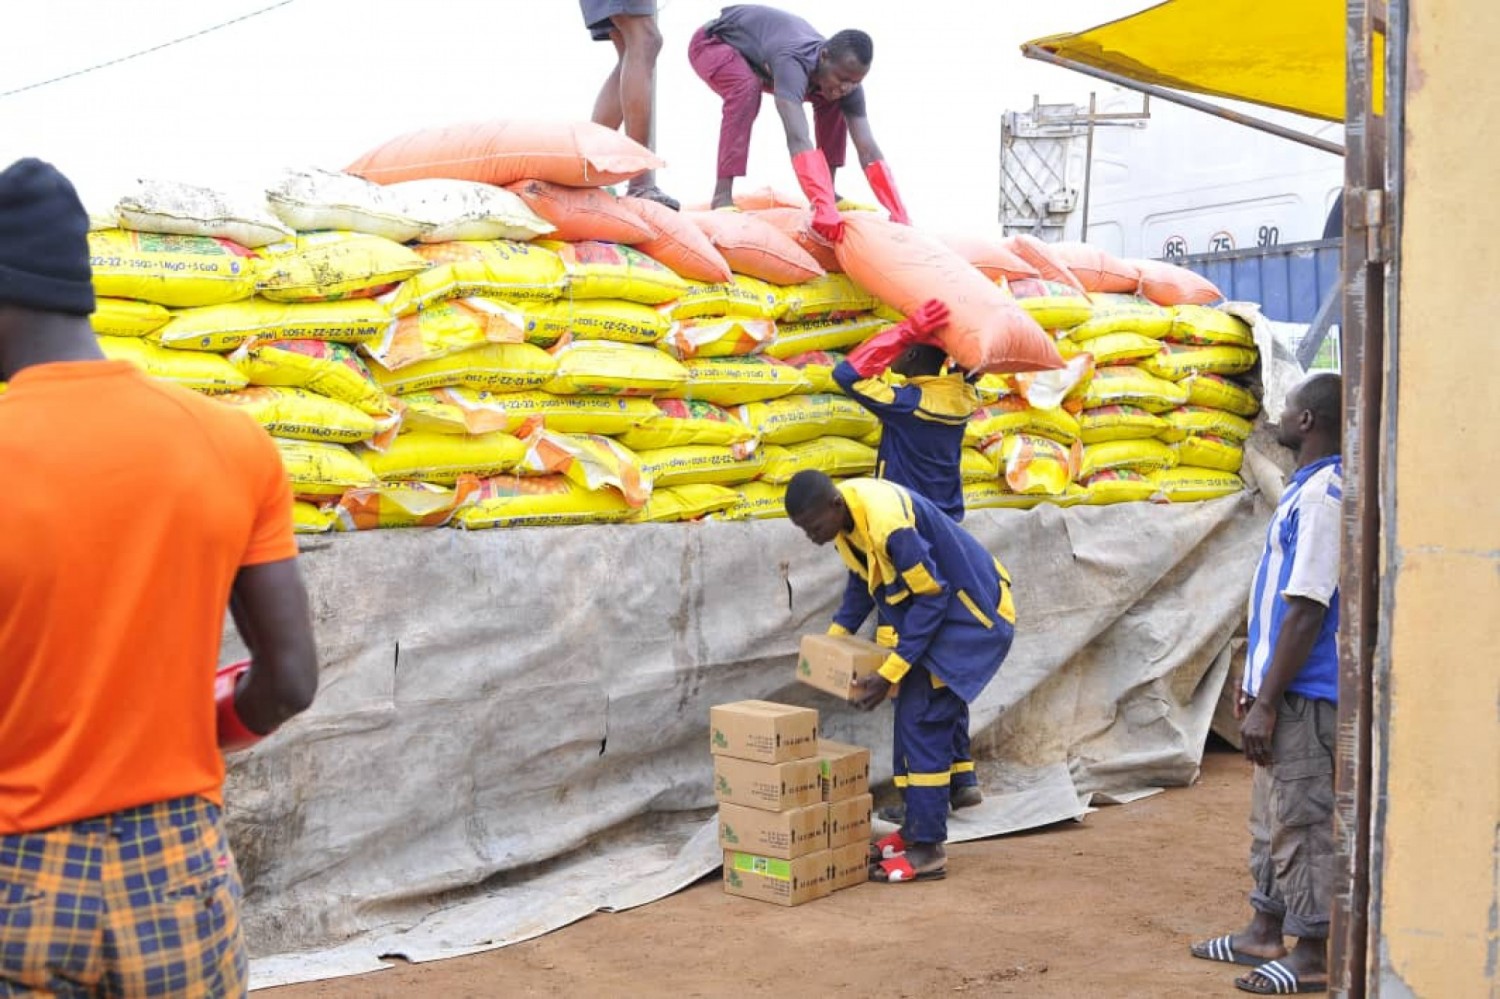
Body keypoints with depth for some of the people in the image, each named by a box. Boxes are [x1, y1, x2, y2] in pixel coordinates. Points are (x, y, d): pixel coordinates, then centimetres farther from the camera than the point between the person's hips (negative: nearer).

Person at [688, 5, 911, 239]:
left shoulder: (846, 79, -22)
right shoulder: (792, 62, -44)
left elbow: (869, 151, -26)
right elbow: (798, 139, -57)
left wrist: (901, 218, -36)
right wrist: (826, 210, -68)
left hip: (759, 57, 7)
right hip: (712, 43, -6)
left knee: (831, 103, -5)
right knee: (746, 88, -37)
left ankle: (829, 192, 2)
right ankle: (722, 197, -34)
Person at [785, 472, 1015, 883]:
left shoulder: (887, 523, -33)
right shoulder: (845, 512, -5)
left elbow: (934, 596, -26)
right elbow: (863, 576, 11)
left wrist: (889, 674, -24)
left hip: (969, 613, -9)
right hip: (934, 610, 9)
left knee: (923, 722, -11)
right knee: (911, 717, 11)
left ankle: (928, 849, -6)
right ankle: (915, 829, 20)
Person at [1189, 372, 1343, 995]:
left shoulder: (1323, 496, -19)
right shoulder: (1305, 489, 13)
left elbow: (1306, 611, -22)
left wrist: (1267, 703, -20)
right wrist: (1256, 680, 21)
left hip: (1303, 693, -10)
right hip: (1283, 686, 10)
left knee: (1300, 823, -1)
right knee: (1272, 819, 18)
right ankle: (1265, 932, 30)